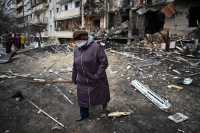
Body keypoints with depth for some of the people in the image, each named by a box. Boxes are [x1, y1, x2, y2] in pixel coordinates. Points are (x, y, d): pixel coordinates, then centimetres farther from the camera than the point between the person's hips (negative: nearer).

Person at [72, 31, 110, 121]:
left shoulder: (96, 47, -19)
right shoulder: (76, 50, 2)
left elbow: (104, 63, -20)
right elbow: (75, 65, 11)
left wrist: (97, 76, -23)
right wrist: (74, 77, 15)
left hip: (96, 79, -4)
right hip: (82, 81, 5)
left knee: (100, 93, 18)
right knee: (83, 97, 14)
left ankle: (104, 103, 51)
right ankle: (84, 114, 35)